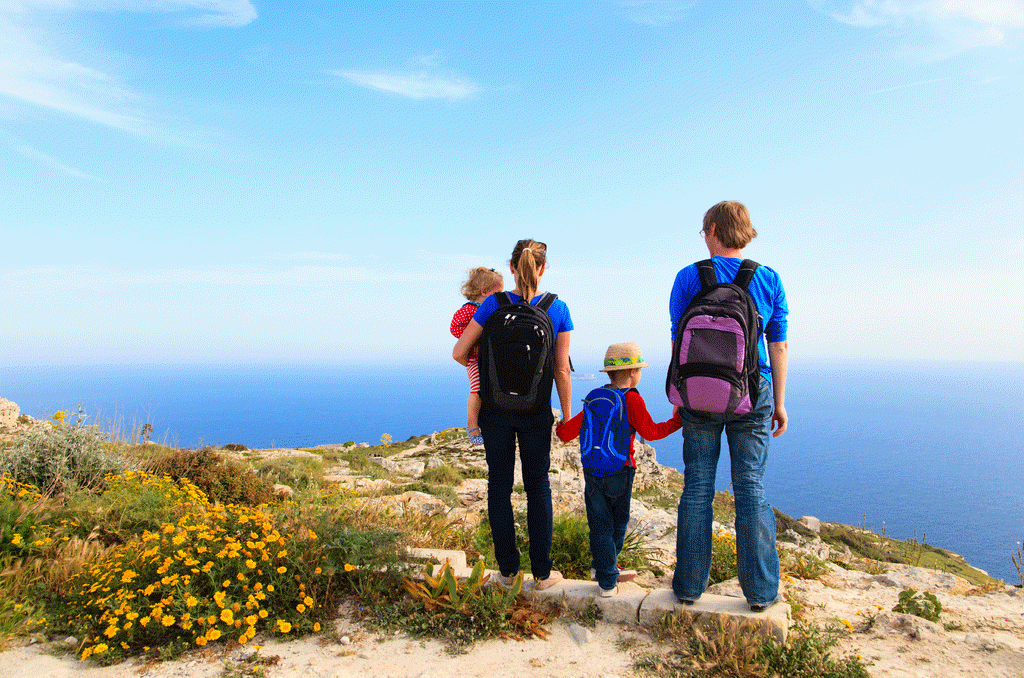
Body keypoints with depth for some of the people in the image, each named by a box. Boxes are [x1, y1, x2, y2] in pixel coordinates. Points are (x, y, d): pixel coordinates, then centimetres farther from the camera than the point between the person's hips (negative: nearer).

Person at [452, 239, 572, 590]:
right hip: (536, 411, 0)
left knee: (499, 485, 11)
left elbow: (459, 353, -5)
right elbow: (562, 370, -3)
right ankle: (542, 573, 20)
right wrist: (567, 417, 7)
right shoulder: (558, 309, -6)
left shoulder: (493, 305, -7)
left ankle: (507, 569, 21)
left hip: (495, 407, 0)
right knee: (538, 487, 13)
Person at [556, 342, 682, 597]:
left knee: (600, 525, 10)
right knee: (618, 521, 16)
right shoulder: (632, 399, -9)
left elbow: (568, 432, 8)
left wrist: (560, 429, 30)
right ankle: (606, 574, 26)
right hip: (619, 472, -3)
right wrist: (677, 421, -5)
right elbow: (650, 432, -16)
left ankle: (605, 576, 14)